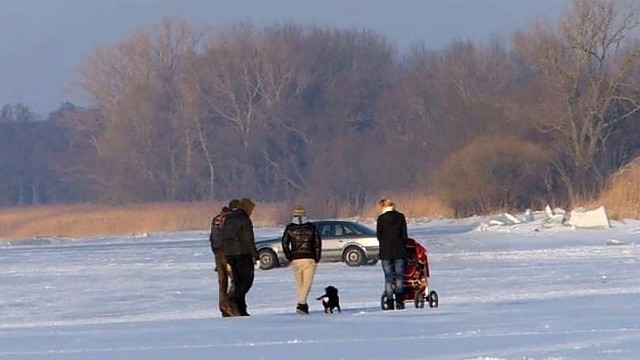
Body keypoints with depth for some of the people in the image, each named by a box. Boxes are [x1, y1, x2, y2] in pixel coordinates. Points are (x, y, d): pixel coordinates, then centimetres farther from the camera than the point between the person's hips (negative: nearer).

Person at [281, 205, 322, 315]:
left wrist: (289, 258, 4)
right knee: (307, 282, -4)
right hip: (309, 259, -2)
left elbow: (284, 243, -2)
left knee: (299, 283, 14)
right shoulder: (312, 227, 0)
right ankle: (301, 304, -20)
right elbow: (318, 243, -2)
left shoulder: (289, 228, 2)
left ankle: (302, 304, 14)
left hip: (295, 260, 2)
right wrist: (317, 258, 4)